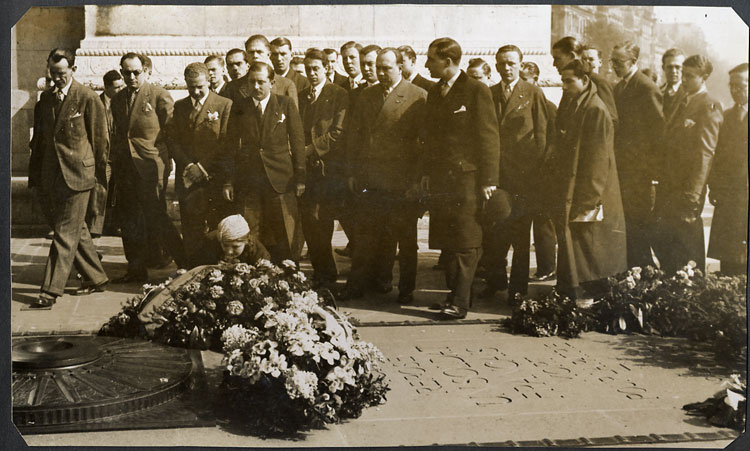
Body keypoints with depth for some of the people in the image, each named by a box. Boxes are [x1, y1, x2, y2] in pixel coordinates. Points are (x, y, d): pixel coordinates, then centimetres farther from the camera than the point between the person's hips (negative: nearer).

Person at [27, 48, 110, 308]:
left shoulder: (88, 99, -5)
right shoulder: (45, 99, 12)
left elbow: (100, 141, -4)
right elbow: (38, 139, 17)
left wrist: (99, 179, -4)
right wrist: (34, 177, 13)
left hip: (77, 174, -6)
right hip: (50, 177, 6)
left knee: (65, 235, -6)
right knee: (76, 231, 13)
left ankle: (51, 291, -5)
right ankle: (96, 278, 26)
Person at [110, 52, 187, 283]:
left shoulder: (160, 95, -4)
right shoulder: (117, 100, 14)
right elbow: (117, 134, 20)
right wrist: (115, 165, 13)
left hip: (151, 166, -6)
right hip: (125, 168, 6)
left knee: (156, 218, -8)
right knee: (130, 221, 9)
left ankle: (187, 265, 4)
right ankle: (136, 270, 20)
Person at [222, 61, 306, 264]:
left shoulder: (286, 104, 4)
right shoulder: (239, 107, 9)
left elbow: (297, 141, 3)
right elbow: (230, 146, 10)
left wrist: (300, 177, -2)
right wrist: (227, 181, 4)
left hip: (280, 179, -1)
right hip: (247, 181, 1)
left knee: (286, 237, 1)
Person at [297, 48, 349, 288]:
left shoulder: (338, 94, 1)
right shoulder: (301, 97, 20)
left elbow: (338, 131, -9)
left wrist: (310, 148, -11)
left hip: (327, 166, -5)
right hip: (305, 166, 5)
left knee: (320, 221, -9)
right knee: (308, 222, 2)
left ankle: (326, 274, 3)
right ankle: (320, 271, 13)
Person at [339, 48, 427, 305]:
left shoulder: (418, 97, -2)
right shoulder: (367, 96, 13)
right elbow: (355, 135, 15)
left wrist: (418, 178, -9)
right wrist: (353, 172, 9)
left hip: (402, 182, -3)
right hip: (368, 179, 4)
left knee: (405, 239, 7)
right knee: (366, 236, 6)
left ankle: (406, 289, 18)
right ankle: (357, 285, 15)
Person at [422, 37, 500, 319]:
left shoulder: (476, 91, -6)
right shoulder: (434, 93, 16)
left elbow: (489, 137, -8)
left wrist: (488, 180, -12)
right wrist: (426, 173, 14)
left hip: (467, 179, -7)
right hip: (440, 180, 7)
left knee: (465, 244, -4)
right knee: (447, 243, 9)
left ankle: (459, 303, -1)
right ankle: (454, 294, 18)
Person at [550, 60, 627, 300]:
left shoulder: (596, 111, -13)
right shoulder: (568, 109, 13)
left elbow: (598, 159, -16)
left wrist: (585, 202, -18)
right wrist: (560, 197, 15)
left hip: (588, 199, -8)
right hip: (569, 197, 8)